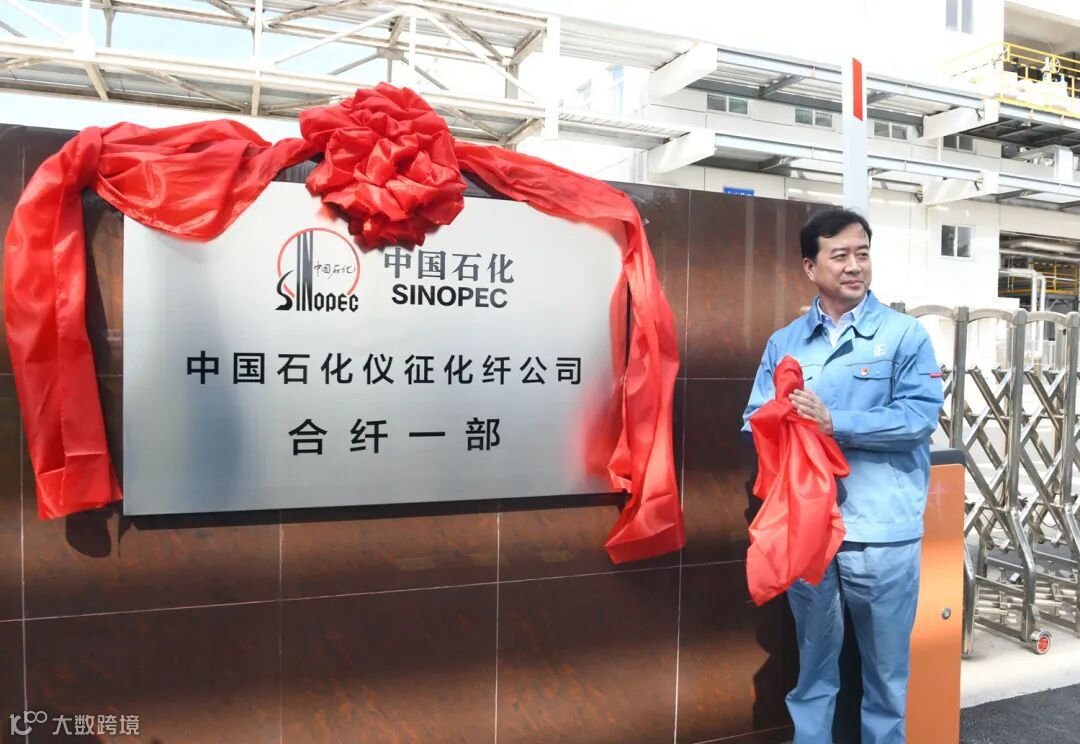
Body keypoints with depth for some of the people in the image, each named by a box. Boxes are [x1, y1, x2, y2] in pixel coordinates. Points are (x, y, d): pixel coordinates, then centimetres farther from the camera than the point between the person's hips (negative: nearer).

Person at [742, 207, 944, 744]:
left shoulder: (904, 334, 0)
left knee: (885, 668, 13)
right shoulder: (783, 343, 8)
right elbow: (757, 421, 3)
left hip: (882, 531, -2)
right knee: (813, 663, 17)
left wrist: (834, 423, -17)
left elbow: (921, 414, -12)